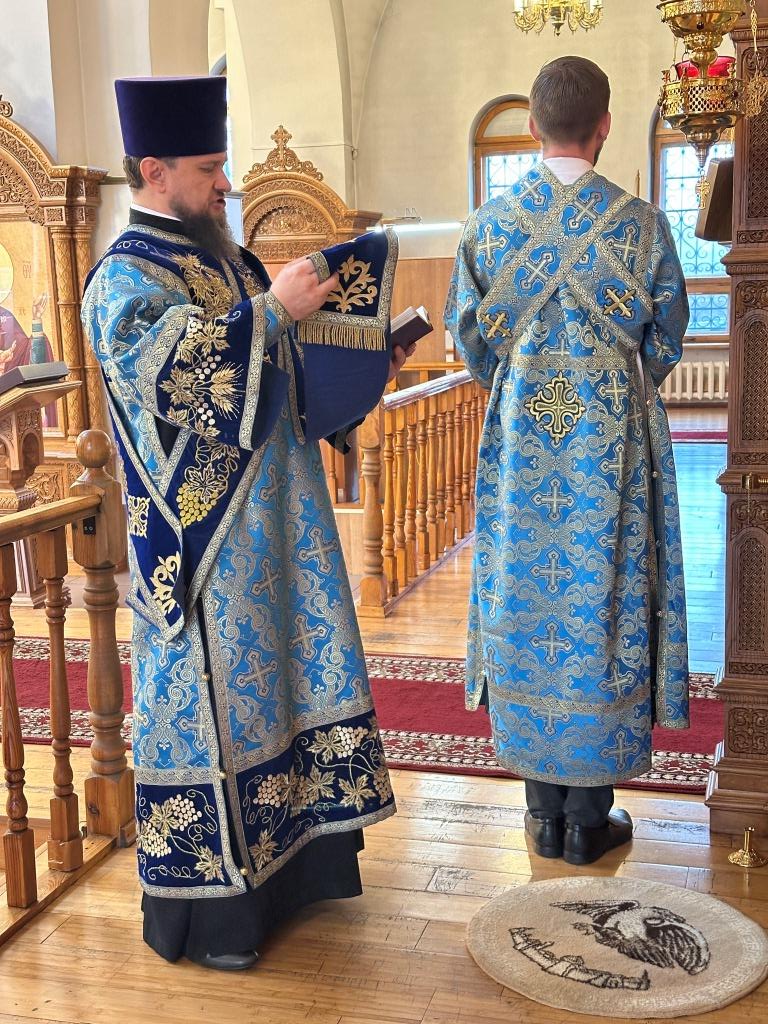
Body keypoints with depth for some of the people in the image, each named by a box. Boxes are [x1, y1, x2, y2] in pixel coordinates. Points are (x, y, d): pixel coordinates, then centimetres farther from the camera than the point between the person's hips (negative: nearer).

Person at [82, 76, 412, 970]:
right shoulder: (124, 277, -10)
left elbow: (284, 369, 23)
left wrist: (364, 366, 7)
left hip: (273, 524, 9)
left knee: (281, 675, 15)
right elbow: (172, 369, -29)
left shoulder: (224, 259, 15)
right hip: (206, 541, -8)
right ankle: (206, 902, 14)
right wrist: (271, 309, -26)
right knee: (209, 697, 0)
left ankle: (283, 853, 31)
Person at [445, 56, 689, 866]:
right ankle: (590, 820, 15)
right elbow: (667, 336, 2)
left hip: (520, 444, 2)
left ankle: (546, 814, 20)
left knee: (528, 608, 10)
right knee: (601, 606, 6)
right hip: (614, 446, -2)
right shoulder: (640, 224, -7)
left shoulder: (489, 224, -2)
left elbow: (467, 333, 5)